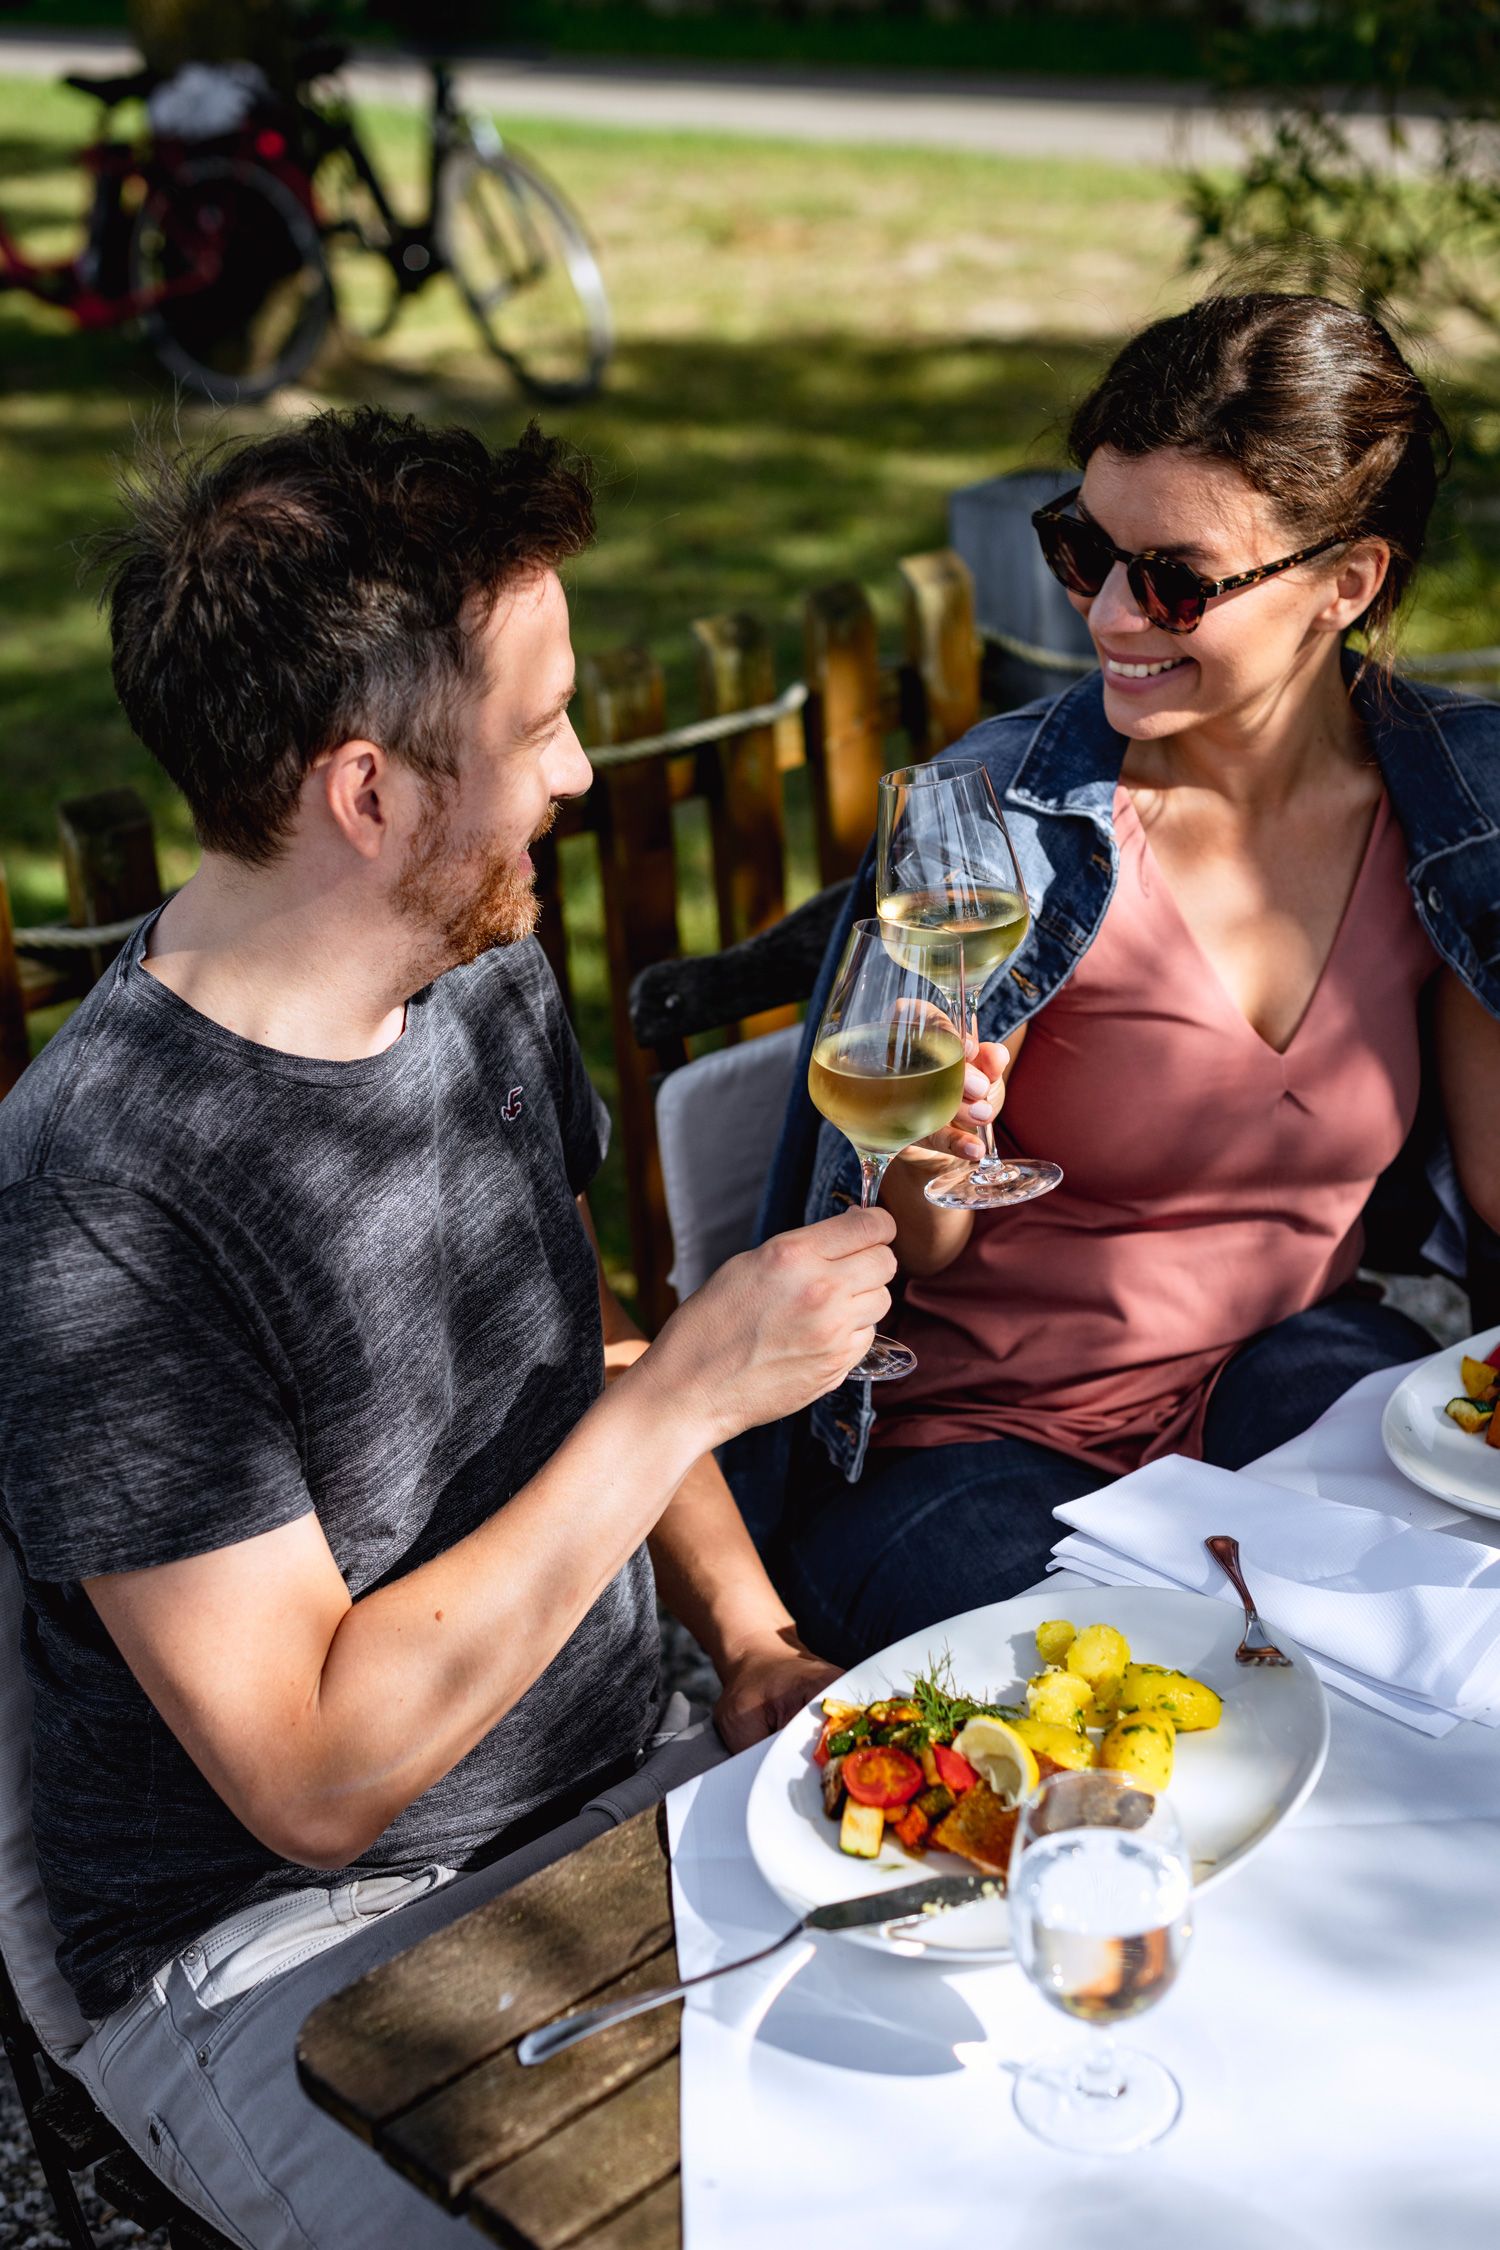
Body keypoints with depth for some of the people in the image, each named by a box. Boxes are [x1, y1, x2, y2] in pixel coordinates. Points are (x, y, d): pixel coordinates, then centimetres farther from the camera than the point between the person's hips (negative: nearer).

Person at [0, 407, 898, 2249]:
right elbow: (315, 1780, -23)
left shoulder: (488, 968, 0)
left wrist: (754, 1639, 1)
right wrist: (689, 1393, -25)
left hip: (631, 1789, 7)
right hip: (285, 1939, -6)